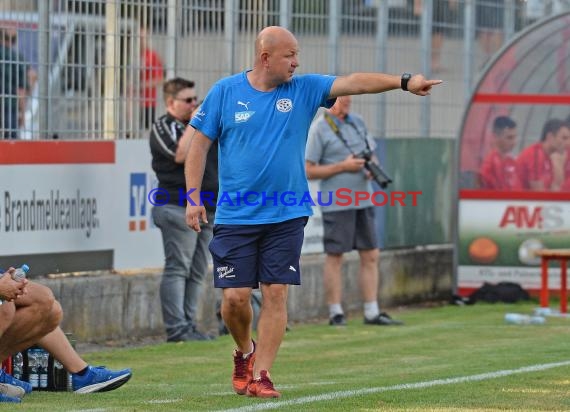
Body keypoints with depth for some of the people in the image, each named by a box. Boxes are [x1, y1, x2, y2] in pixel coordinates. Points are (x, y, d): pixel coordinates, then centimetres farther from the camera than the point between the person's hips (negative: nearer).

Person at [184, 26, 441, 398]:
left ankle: (260, 375, 3)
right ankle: (245, 351, 26)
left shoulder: (304, 89, 2)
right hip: (235, 215, -1)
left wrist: (404, 82, -21)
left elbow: (352, 83, -8)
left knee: (276, 294, -3)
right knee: (235, 297, -4)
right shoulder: (224, 92, -1)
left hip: (286, 215, 1)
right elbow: (200, 144, 3)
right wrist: (193, 198, -3)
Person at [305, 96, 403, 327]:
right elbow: (308, 171, -10)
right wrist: (343, 166, -16)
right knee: (335, 256, 0)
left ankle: (372, 313, 9)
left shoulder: (358, 122, 13)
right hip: (337, 203, -6)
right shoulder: (319, 129, -7)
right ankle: (335, 314, 5)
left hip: (363, 201, 6)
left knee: (371, 256, 5)